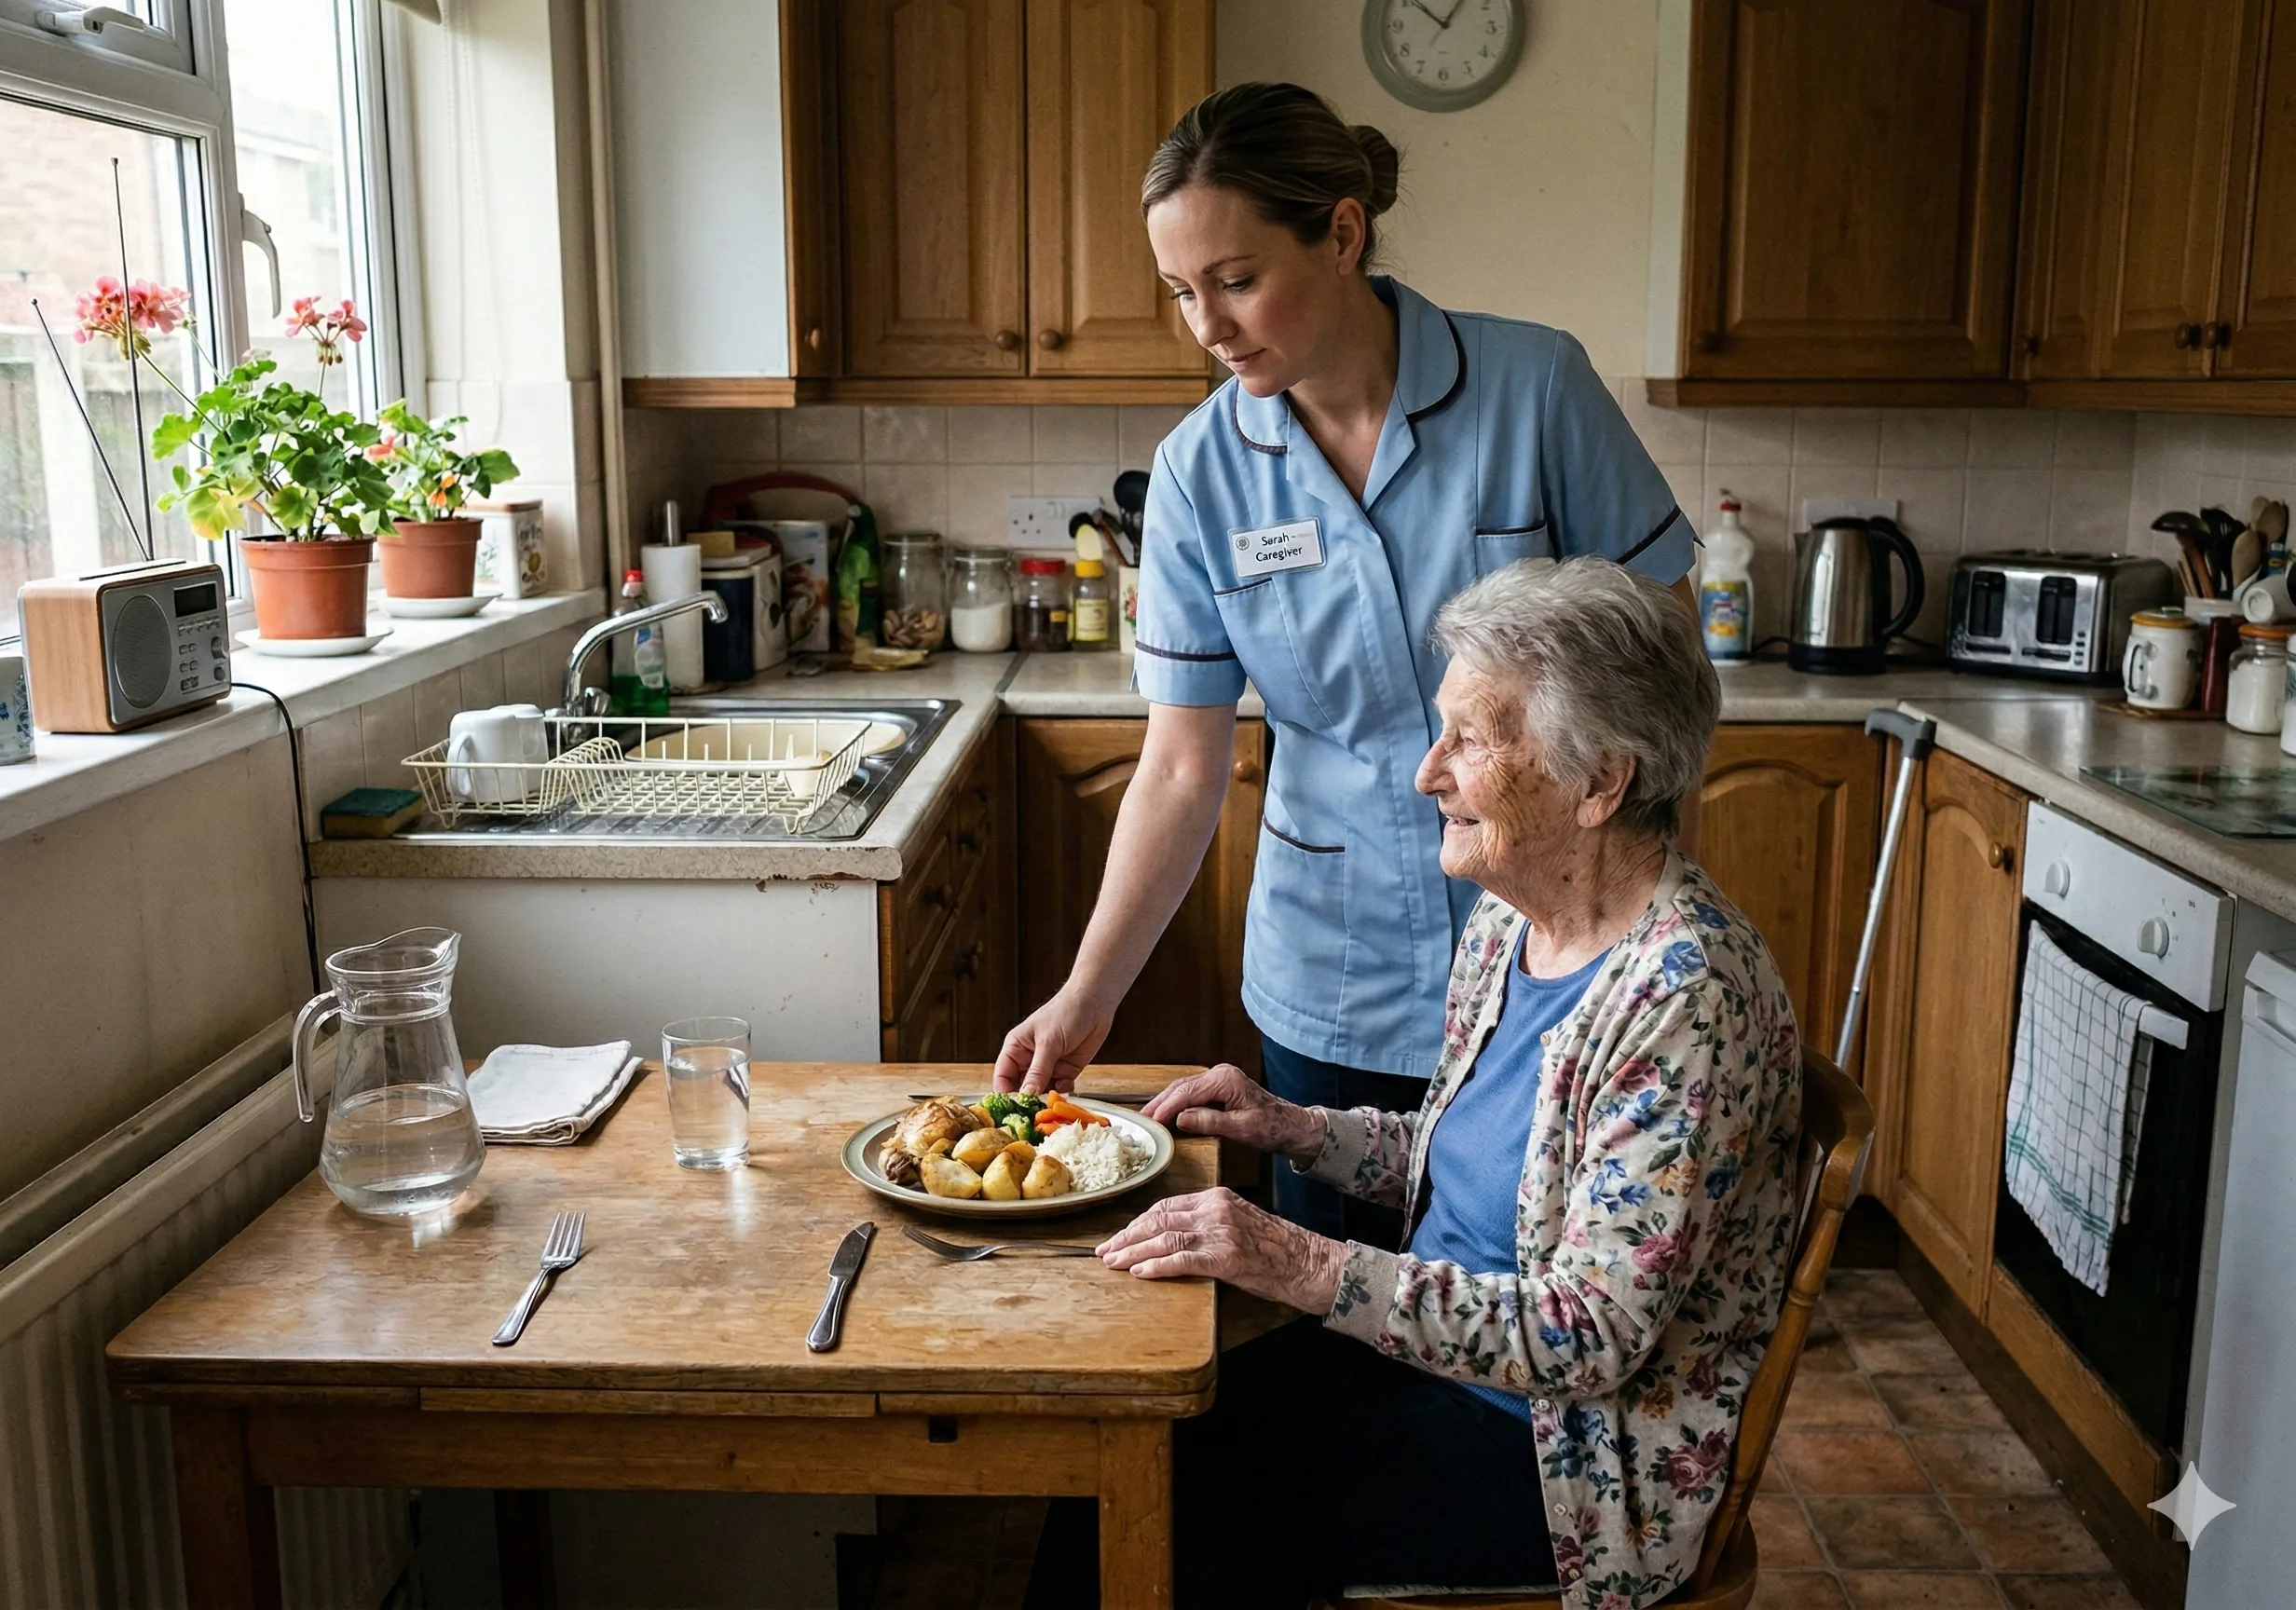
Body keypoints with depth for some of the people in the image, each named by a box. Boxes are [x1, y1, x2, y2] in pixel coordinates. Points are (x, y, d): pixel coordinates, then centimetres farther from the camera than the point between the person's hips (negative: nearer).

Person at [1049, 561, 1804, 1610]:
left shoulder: (1686, 994, -27)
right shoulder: (1506, 919, 0)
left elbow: (1592, 1337, -29)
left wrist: (1302, 1266, -33)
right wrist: (1287, 1127, 0)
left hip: (1574, 1443, -8)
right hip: (1441, 1348, 8)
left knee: (1187, 1508, -12)